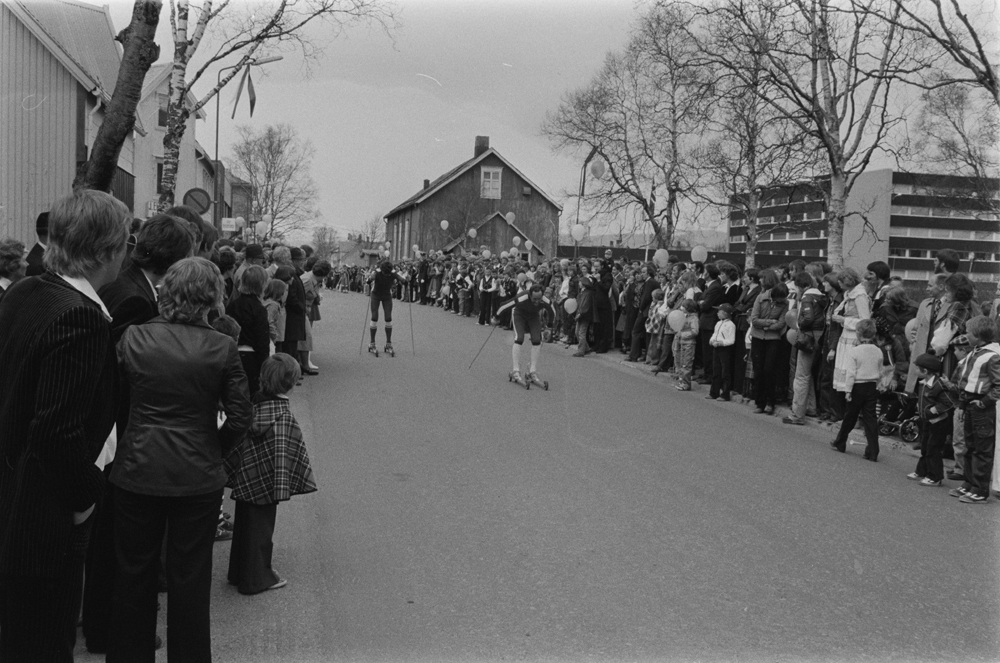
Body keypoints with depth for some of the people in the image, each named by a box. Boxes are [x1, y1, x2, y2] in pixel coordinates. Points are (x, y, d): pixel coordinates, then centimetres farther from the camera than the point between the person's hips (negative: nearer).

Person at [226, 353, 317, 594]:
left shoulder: (256, 403, -1)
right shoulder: (282, 416, -22)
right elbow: (281, 452, -23)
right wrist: (282, 486, -18)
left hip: (246, 477, 7)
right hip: (263, 482, -7)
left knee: (245, 524, 20)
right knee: (261, 526, 6)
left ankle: (239, 572, 34)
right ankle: (257, 579, 18)